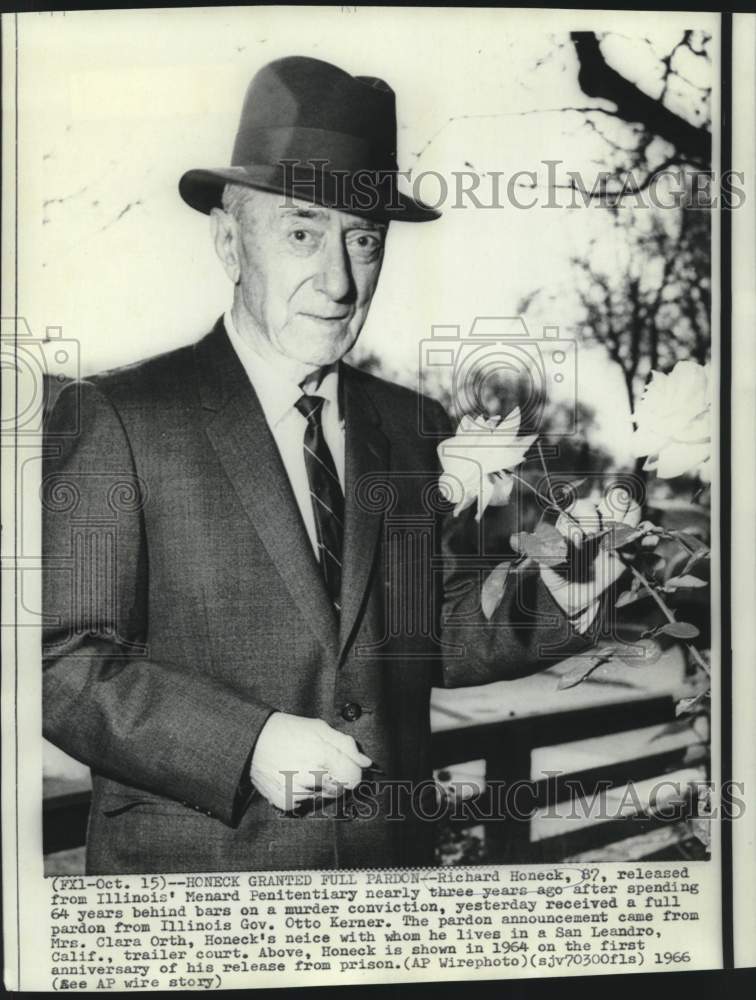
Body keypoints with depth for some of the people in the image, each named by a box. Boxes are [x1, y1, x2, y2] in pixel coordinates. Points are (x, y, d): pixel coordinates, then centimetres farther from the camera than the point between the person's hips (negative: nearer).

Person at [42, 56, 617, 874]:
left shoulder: (413, 428, 2)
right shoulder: (112, 421, -11)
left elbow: (439, 640, 4)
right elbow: (60, 663, -14)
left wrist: (573, 593, -11)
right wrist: (245, 746, -23)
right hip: (193, 859, -4)